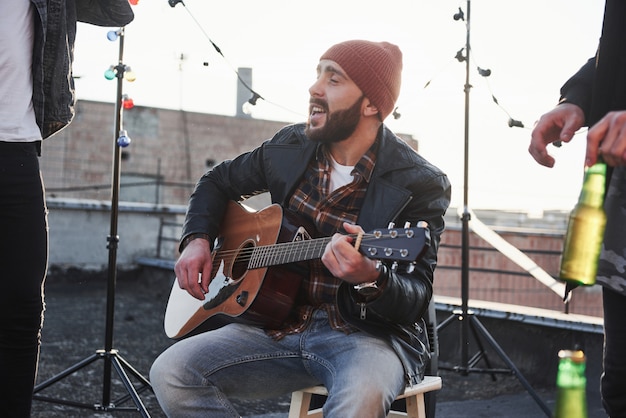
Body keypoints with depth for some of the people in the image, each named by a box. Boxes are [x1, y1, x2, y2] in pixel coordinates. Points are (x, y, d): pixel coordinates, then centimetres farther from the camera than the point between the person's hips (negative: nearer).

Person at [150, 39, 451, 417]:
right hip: (281, 325, 5)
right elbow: (218, 182, 23)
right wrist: (197, 240, 5)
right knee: (171, 372, -17)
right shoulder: (289, 148, 5)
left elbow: (417, 300, -15)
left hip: (366, 333, -5)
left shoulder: (419, 184, -10)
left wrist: (370, 279, -37)